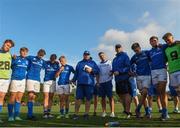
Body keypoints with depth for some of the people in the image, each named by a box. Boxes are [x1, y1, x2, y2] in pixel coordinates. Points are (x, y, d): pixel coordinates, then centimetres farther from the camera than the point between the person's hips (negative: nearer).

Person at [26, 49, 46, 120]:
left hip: (37, 80, 5)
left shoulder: (42, 61, 15)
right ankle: (30, 114, -12)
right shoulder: (31, 58, 5)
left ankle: (29, 114, 10)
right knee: (30, 95, -14)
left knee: (33, 97, 4)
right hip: (30, 78, -4)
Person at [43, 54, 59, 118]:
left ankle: (48, 112, 9)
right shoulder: (46, 63, 2)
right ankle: (45, 113, -8)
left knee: (51, 97, 3)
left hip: (53, 81, 3)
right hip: (46, 81, -3)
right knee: (46, 97, -9)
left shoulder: (56, 64, 8)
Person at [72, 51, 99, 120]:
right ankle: (76, 114, 1)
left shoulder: (93, 63, 16)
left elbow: (97, 71, 9)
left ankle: (86, 114, 9)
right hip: (80, 83, 1)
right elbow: (76, 73, 20)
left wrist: (91, 70, -7)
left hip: (89, 83, -1)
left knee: (88, 99, 1)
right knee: (78, 98, -4)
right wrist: (73, 80, 9)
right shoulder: (79, 63, 22)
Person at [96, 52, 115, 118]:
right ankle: (104, 112, 11)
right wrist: (97, 82, 6)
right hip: (101, 82, 4)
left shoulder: (109, 62, 8)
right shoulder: (99, 64, 18)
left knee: (110, 97, -5)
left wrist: (111, 73, -19)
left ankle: (112, 112, -5)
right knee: (103, 97, 5)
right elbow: (98, 74, 16)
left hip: (108, 81, -4)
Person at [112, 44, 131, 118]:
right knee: (121, 95, 11)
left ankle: (127, 112, -8)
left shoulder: (125, 56, -2)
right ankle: (125, 110, 22)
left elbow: (128, 67, -12)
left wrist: (119, 72, -19)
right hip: (117, 79, 8)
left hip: (124, 78, -8)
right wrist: (112, 71, 6)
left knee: (126, 94, -10)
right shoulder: (115, 59, 21)